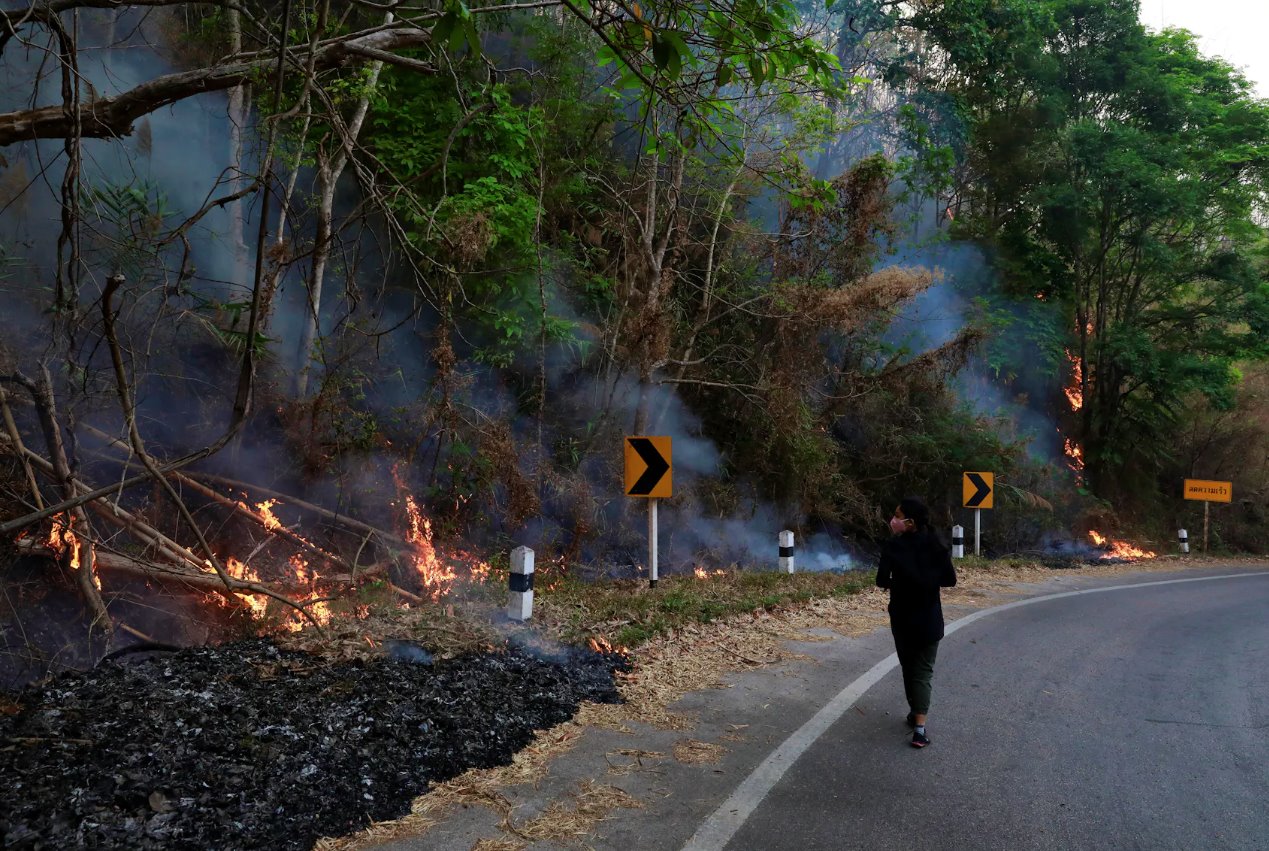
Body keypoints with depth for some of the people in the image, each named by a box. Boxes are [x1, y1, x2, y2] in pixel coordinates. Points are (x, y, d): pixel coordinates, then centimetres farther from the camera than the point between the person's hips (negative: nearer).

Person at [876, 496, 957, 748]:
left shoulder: (893, 546, -12)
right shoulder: (935, 545, -6)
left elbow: (882, 580, -15)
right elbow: (949, 579, -6)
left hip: (902, 618, 0)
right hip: (929, 618, 1)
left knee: (908, 667, 19)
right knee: (923, 671, 3)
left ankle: (915, 713, 32)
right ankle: (919, 727, -10)